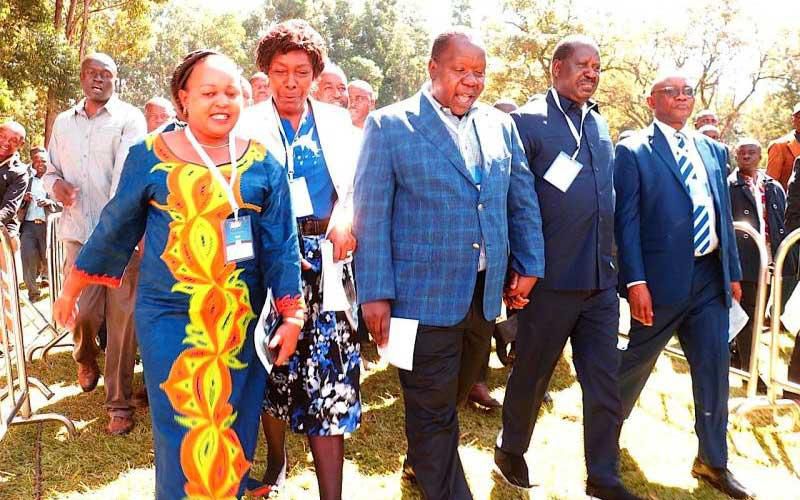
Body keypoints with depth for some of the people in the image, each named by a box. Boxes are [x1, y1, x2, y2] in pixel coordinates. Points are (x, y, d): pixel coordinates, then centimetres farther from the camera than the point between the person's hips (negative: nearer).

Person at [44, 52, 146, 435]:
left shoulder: (129, 119, -2)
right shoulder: (63, 123, 15)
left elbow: (128, 171, -17)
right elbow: (51, 169, 23)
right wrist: (55, 184, -2)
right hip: (78, 233, 4)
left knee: (122, 317, -2)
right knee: (82, 311, 2)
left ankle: (119, 401, 10)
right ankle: (86, 359, 38)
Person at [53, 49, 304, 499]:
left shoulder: (262, 165, 1)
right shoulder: (150, 156, -3)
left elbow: (280, 244, 1)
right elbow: (116, 227, 6)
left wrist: (292, 314, -4)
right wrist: (73, 288, 12)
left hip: (241, 320, 2)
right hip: (170, 318, -1)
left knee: (234, 429, 12)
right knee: (185, 430, 3)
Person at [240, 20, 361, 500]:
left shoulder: (338, 121, 11)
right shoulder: (249, 125, 5)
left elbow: (356, 182, 5)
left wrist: (346, 217, -17)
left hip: (326, 261, 1)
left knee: (330, 371, -5)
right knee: (273, 367, 11)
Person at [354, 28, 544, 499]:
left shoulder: (501, 124, 8)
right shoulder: (390, 125, -7)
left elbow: (523, 199, 13)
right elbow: (371, 214, -9)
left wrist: (529, 264, 8)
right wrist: (375, 293, -13)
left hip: (486, 292, 6)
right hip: (424, 295, -5)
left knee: (455, 394, 23)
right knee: (432, 408, 4)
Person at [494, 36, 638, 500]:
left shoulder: (601, 125, 12)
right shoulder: (528, 121, -9)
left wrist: (610, 260, 14)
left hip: (601, 280, 6)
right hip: (551, 279, -5)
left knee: (605, 383, 9)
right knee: (531, 374, 12)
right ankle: (511, 449, 36)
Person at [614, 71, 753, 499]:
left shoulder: (712, 150, 13)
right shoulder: (633, 151, -5)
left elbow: (724, 214, 15)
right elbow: (626, 220, -10)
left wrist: (733, 272, 13)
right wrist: (636, 282, -16)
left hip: (710, 278, 5)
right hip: (663, 279, -5)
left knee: (714, 371, 9)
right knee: (635, 363, 11)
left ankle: (713, 462, 24)